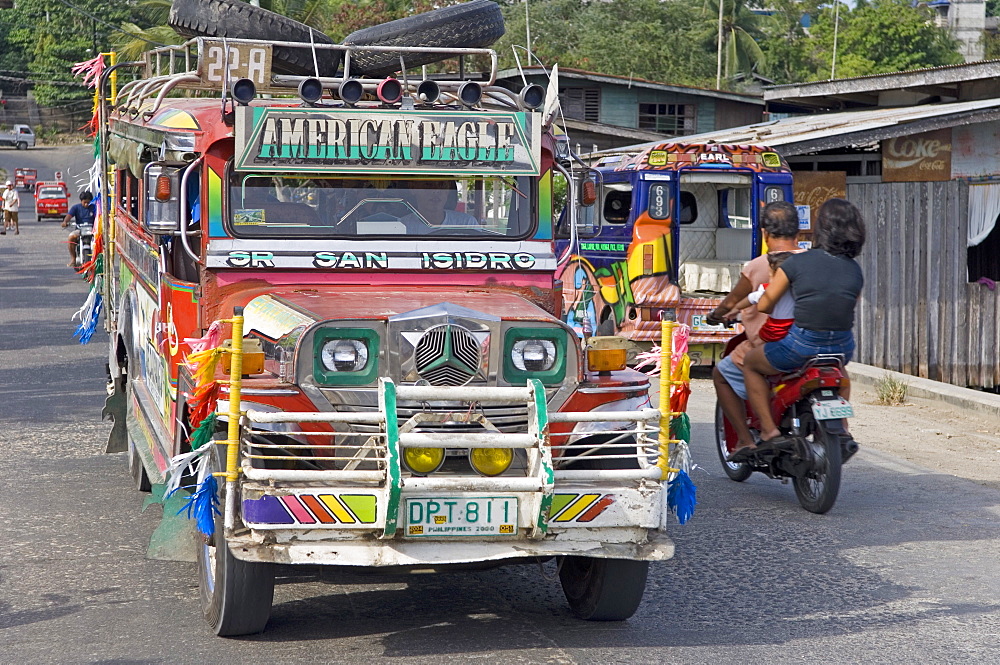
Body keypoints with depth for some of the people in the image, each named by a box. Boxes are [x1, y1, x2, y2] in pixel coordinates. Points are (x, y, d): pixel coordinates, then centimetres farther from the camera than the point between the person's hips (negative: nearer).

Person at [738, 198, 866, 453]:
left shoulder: (797, 263, -11)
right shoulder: (855, 270, 1)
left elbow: (764, 304, -4)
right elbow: (850, 308, 11)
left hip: (801, 345, -4)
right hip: (842, 347, 4)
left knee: (750, 363, 23)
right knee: (840, 366, 42)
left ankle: (769, 429, 12)